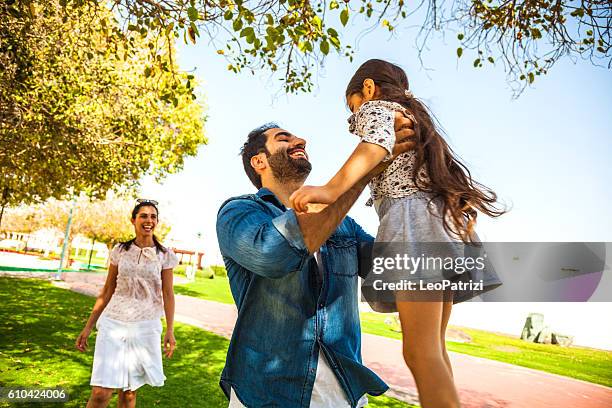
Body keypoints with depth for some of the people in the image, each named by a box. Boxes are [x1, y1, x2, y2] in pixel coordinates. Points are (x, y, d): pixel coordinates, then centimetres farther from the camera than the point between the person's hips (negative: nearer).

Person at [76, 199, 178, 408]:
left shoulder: (165, 255, -1)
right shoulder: (120, 250, 3)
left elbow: (167, 294, 1)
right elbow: (107, 292, 8)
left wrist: (170, 330, -3)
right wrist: (88, 327, 9)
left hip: (145, 327, -1)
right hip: (114, 323, 1)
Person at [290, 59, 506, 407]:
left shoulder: (375, 108, 10)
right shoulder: (413, 115, 34)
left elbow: (377, 144, -16)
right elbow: (458, 178, 28)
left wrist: (332, 189, -30)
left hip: (412, 215, -9)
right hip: (445, 219, 9)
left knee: (420, 351, -16)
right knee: (434, 348, 9)